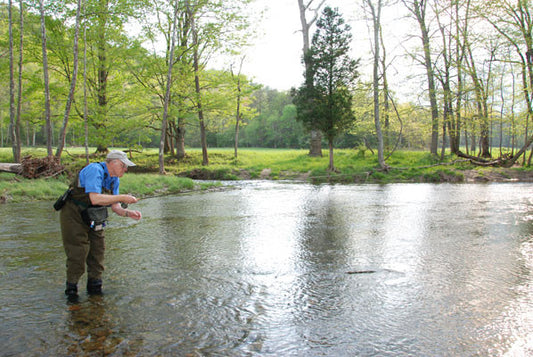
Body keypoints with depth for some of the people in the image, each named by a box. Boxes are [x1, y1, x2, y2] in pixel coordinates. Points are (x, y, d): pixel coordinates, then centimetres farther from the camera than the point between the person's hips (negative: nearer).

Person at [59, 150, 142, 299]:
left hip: (92, 218, 8)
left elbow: (115, 207, 4)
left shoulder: (114, 179, 3)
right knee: (78, 252, -8)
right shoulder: (94, 170, -24)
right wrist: (122, 198, -32)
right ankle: (71, 288, 9)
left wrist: (128, 213, -16)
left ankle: (94, 287, 19)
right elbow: (95, 198, -36)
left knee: (97, 249, 6)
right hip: (74, 215, -8)